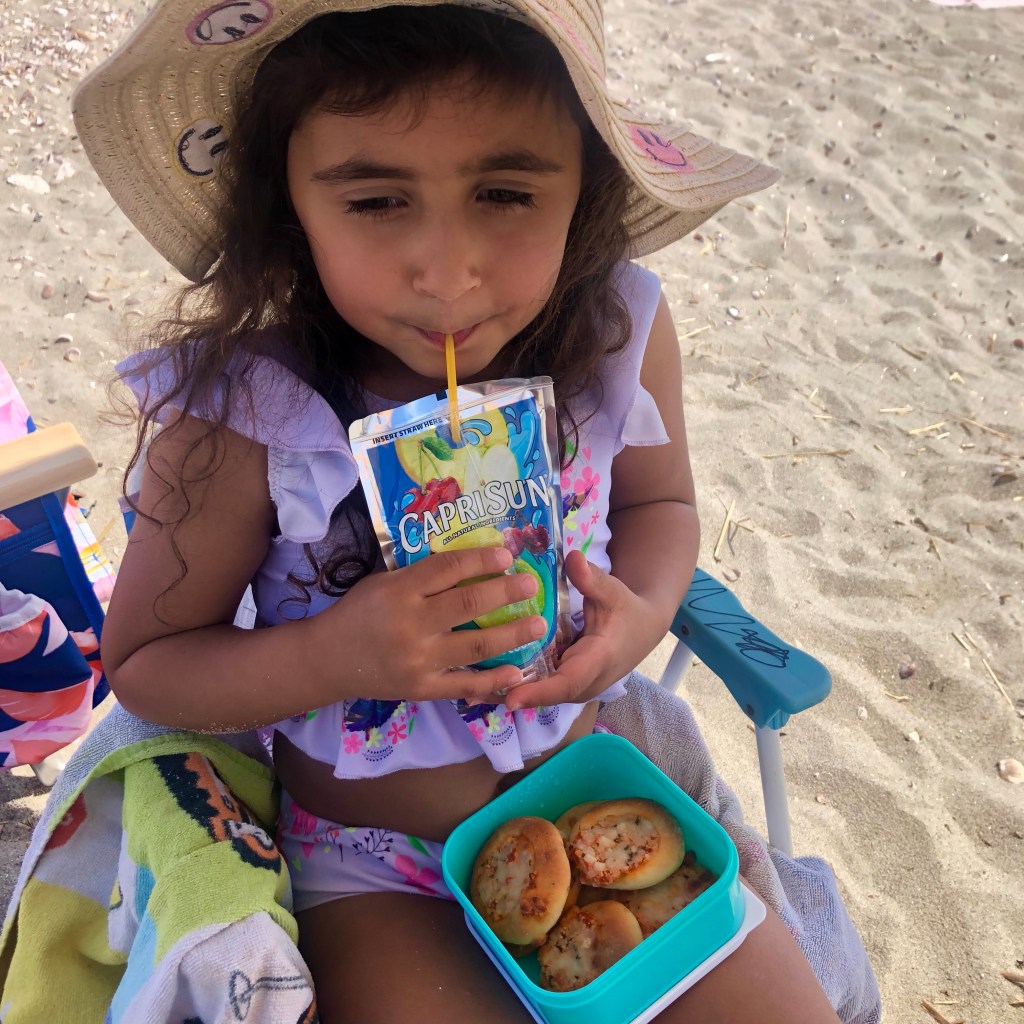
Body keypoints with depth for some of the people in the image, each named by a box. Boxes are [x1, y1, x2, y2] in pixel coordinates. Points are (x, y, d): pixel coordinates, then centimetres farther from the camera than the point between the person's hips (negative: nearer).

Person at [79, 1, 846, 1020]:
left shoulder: (620, 332, -17)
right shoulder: (240, 418, -25)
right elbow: (142, 659, -12)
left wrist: (642, 611, -19)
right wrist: (335, 655, -31)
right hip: (371, 862, -2)